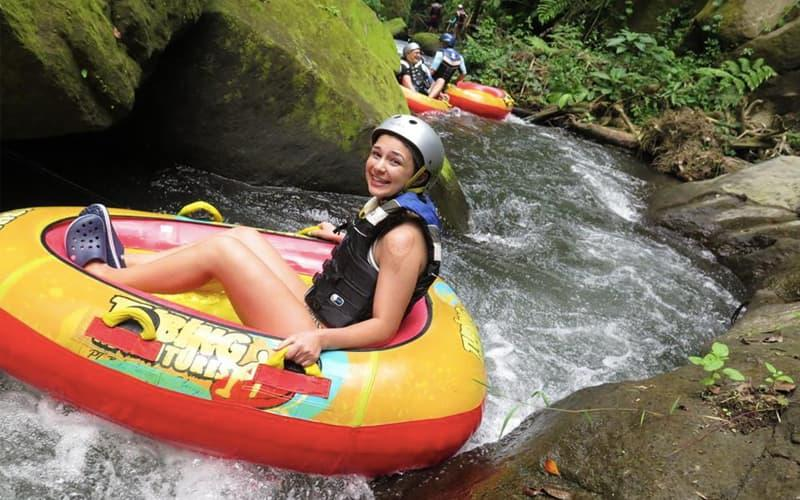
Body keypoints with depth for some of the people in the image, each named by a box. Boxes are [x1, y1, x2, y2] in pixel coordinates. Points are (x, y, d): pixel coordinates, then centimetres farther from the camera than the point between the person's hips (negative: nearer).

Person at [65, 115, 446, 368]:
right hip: (315, 318, 9)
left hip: (306, 346, -9)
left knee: (221, 249, -13)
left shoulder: (402, 239, -20)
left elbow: (384, 327, -22)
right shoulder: (387, 208, 6)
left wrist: (321, 339, -35)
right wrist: (343, 240, 36)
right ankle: (121, 262, 14)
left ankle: (100, 275, 7)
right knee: (245, 237, 8)